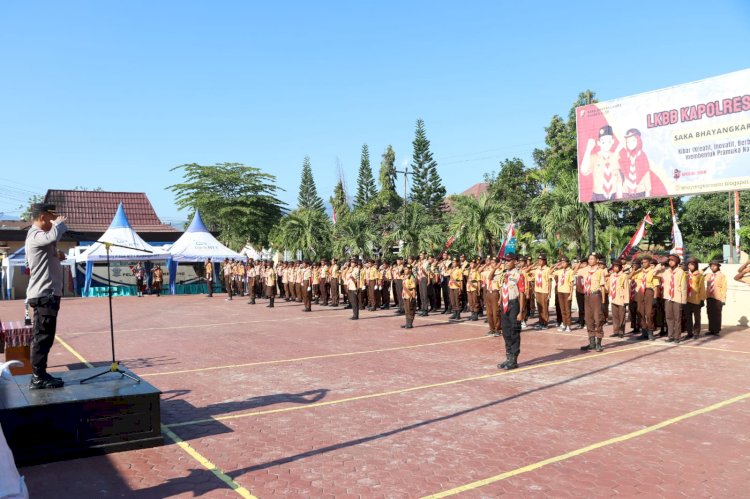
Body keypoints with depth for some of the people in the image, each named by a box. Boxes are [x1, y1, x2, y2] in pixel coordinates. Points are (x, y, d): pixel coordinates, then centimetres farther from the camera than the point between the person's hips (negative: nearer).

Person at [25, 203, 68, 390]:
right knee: (43, 337, -7)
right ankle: (38, 378, -3)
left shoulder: (38, 236, 20)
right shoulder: (35, 236, -14)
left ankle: (40, 374, 21)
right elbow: (53, 236, -37)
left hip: (46, 294, 11)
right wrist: (59, 222, -16)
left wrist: (57, 256, 10)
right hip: (44, 294, -11)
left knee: (42, 337, 14)